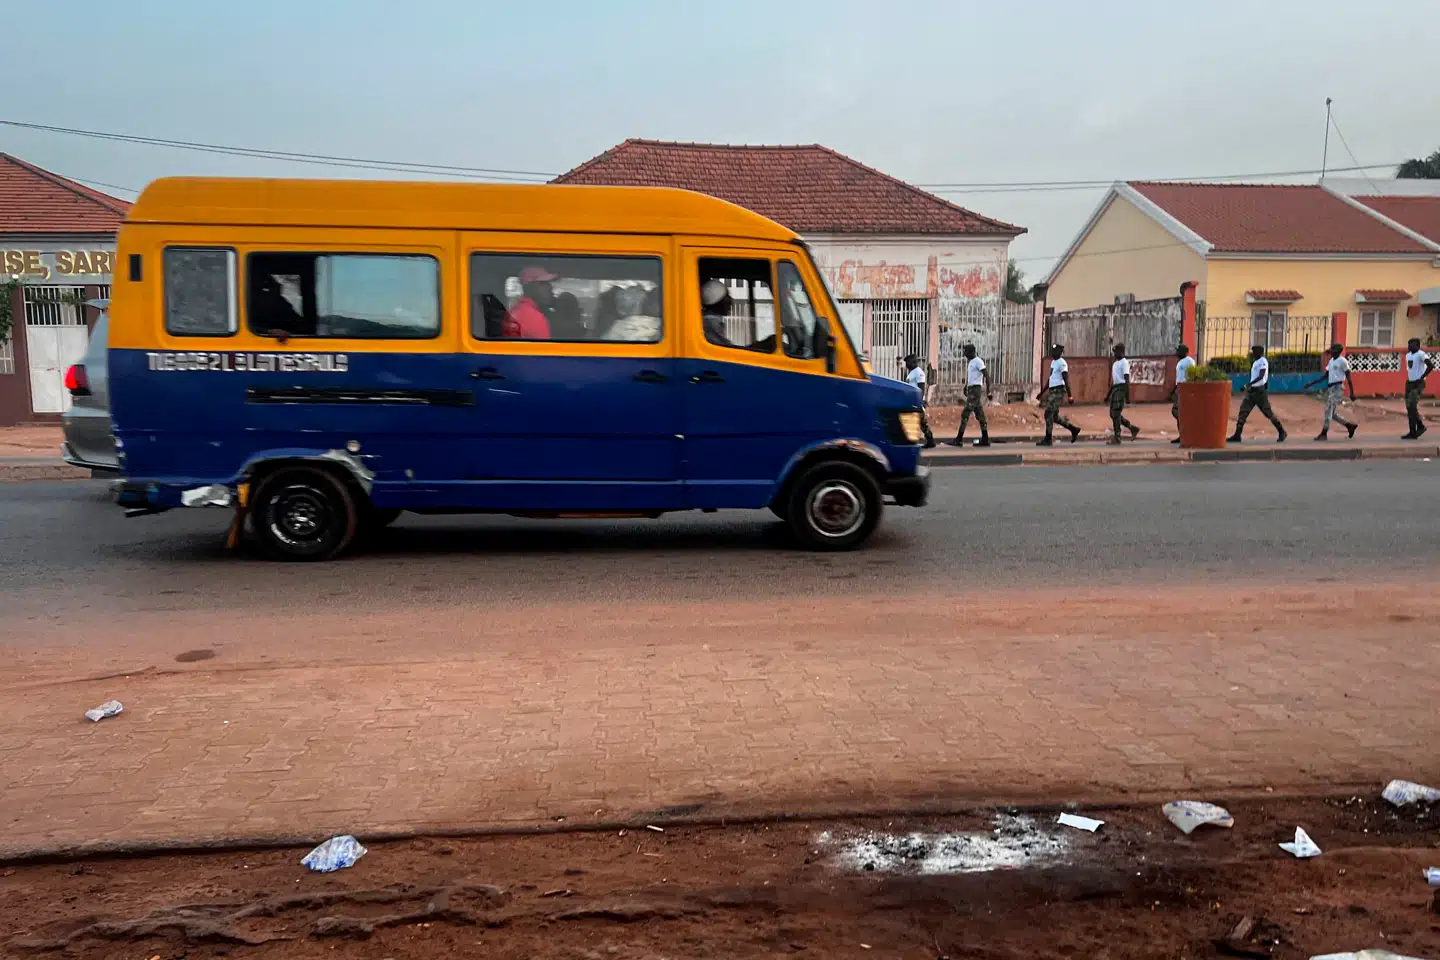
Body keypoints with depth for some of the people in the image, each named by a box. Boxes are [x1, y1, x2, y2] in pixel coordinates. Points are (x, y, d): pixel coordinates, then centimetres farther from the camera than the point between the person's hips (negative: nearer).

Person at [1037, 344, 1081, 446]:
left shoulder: (1062, 363, -11)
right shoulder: (1053, 362, 18)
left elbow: (1066, 379, -17)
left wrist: (1069, 395, -21)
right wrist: (1042, 392, 26)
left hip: (1058, 391, -9)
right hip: (1052, 391, 9)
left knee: (1049, 414, -9)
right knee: (1054, 415, 11)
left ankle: (1048, 440, -5)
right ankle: (1074, 429, 23)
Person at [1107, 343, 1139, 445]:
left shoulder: (1124, 363, -8)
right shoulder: (1115, 363, 19)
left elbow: (1127, 380, -14)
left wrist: (1127, 396, -20)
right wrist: (1109, 395, 22)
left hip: (1121, 388, -9)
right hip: (1115, 388, 9)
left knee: (1116, 414, -9)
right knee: (1113, 414, 9)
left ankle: (1116, 438, -4)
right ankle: (1133, 428, 20)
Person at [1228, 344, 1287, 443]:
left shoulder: (1263, 361, -11)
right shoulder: (1255, 362, 16)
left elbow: (1261, 376, -23)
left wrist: (1250, 384, -32)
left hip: (1260, 391, -9)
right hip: (1252, 390, 9)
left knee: (1268, 413, -2)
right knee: (1243, 412, -1)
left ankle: (1282, 432, 12)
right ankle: (1237, 435, -3)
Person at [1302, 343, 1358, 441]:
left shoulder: (1342, 361, -8)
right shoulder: (1331, 361, 16)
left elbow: (1348, 378, -9)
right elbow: (1324, 376, 20)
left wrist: (1352, 393, -11)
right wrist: (1311, 383, 12)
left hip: (1337, 388, -9)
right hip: (1330, 388, 9)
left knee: (1329, 410, -11)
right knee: (1332, 413, 11)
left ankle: (1324, 434, -9)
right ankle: (1350, 425, 25)